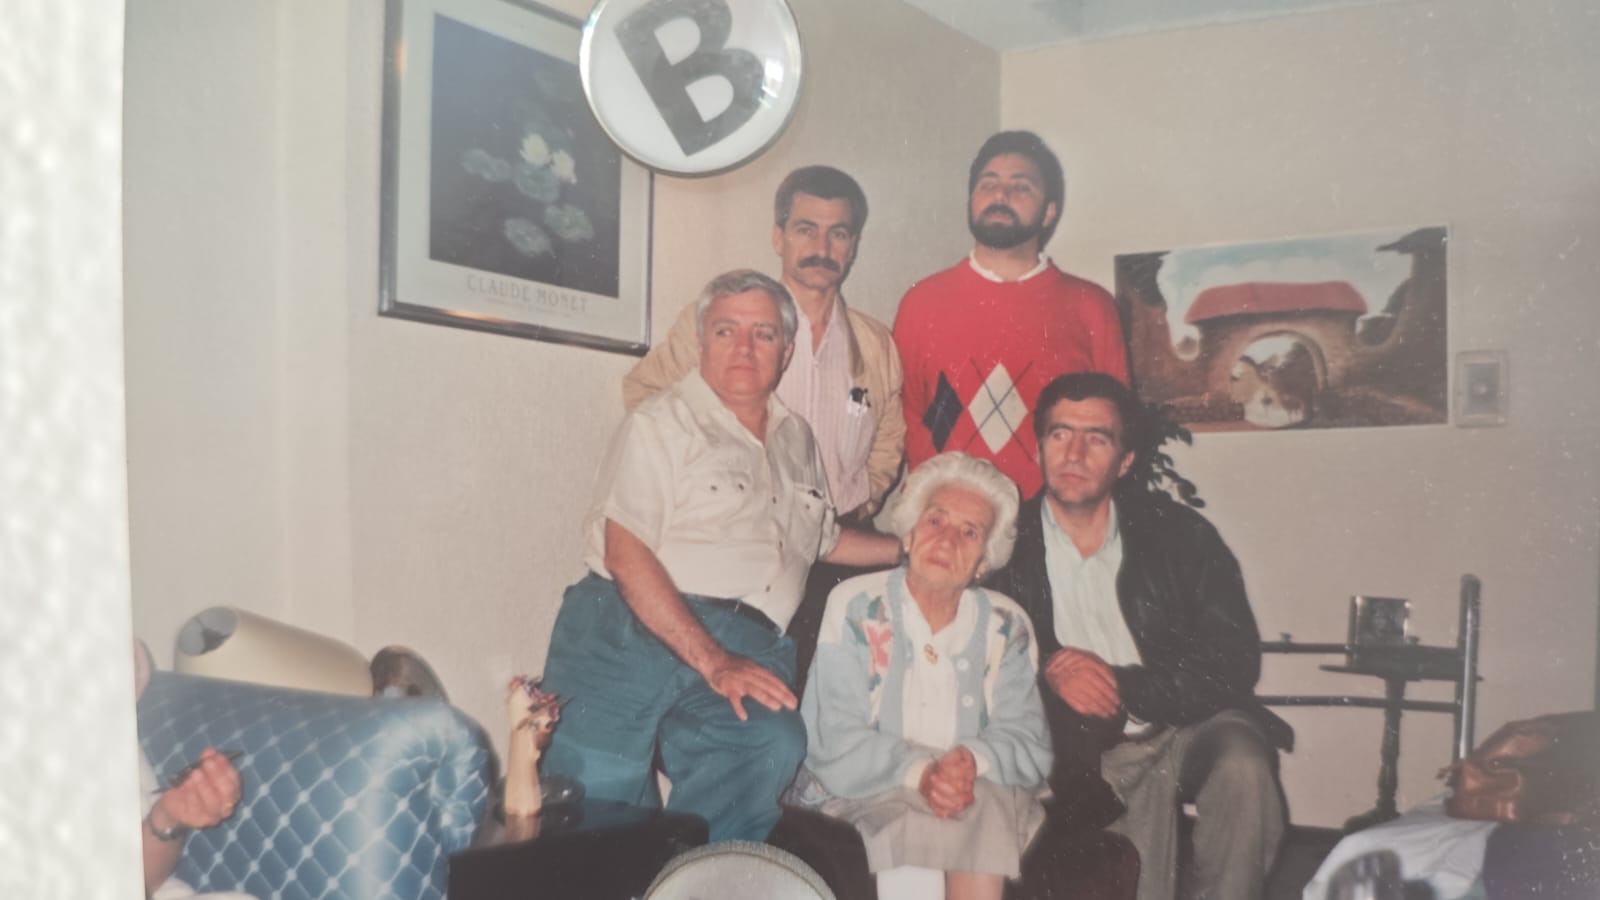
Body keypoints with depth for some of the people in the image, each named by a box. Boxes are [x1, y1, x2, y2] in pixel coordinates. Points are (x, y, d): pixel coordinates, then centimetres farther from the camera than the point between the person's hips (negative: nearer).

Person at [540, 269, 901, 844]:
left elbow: (822, 539, 41)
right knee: (601, 780, -23)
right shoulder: (661, 424, 5)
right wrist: (713, 662, -15)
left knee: (775, 748, -28)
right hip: (633, 631, -4)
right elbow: (626, 554, -8)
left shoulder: (797, 440, 26)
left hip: (746, 646, 4)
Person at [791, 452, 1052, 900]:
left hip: (978, 796, 2)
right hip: (864, 793, -2)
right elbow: (835, 744, -10)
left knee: (987, 806, -30)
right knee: (908, 821, -33)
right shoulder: (856, 607, -1)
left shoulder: (1006, 626, 9)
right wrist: (919, 774, -26)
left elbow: (1029, 744, 0)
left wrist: (974, 761, -22)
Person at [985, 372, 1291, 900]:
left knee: (1242, 766, -29)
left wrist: (1124, 687, -15)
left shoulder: (1179, 535, 3)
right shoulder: (1007, 547, 3)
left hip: (1191, 725, 2)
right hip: (1087, 752, -1)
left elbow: (1234, 663, -4)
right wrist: (1047, 671, -16)